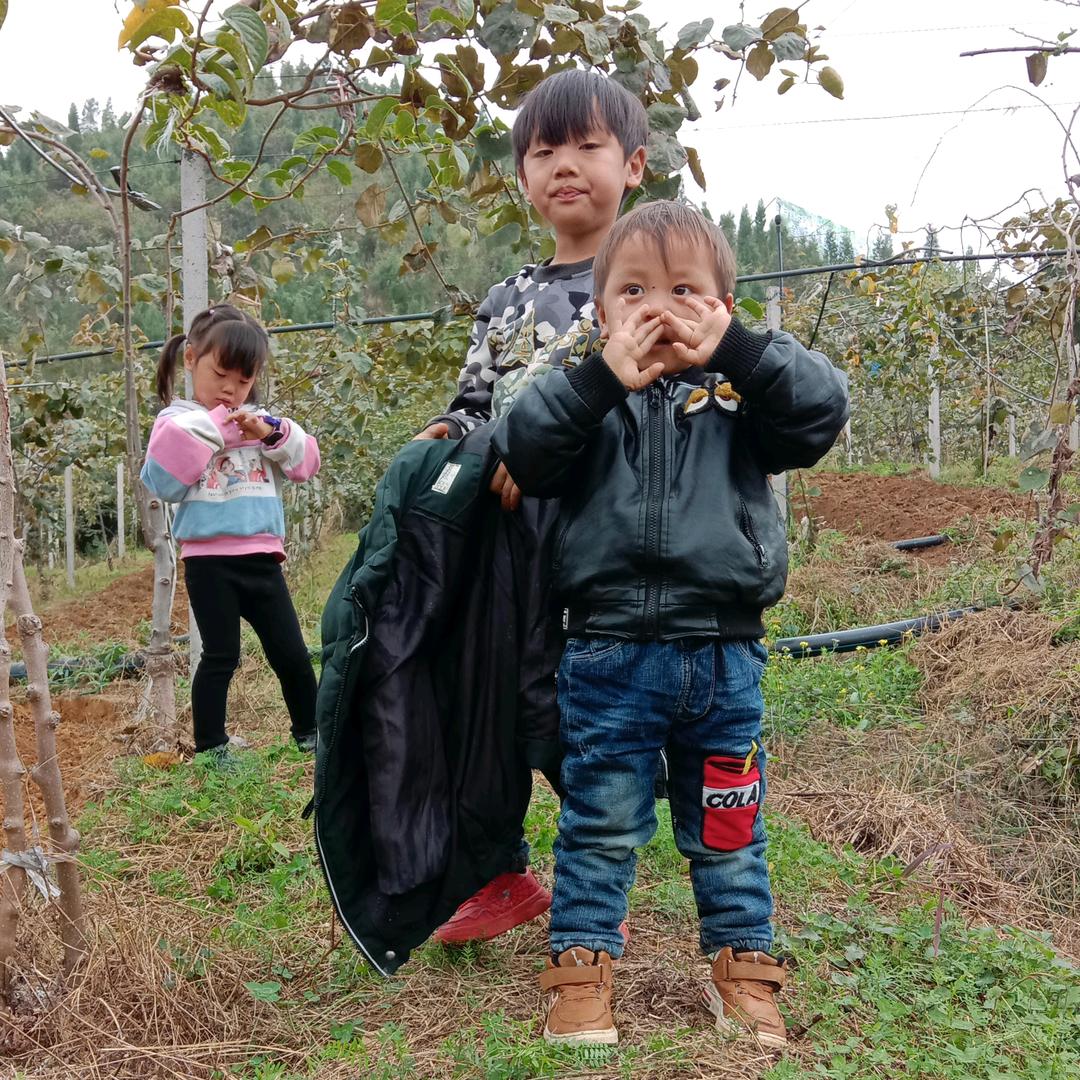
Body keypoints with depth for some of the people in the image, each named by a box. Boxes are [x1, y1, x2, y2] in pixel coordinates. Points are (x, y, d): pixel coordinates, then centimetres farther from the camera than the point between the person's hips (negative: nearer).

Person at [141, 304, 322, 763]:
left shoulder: (258, 420, 13)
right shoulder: (178, 422, 0)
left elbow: (306, 462, 5)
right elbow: (163, 483, -14)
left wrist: (272, 433, -12)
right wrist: (203, 429, -15)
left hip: (262, 556, 4)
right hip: (209, 559, -4)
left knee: (291, 652, 10)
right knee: (221, 656, 1)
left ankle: (309, 732, 25)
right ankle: (210, 746, 15)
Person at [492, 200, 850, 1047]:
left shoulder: (744, 389, 3)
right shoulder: (589, 395, 1)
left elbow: (824, 409, -13)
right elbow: (520, 453, -13)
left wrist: (733, 347, -19)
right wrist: (603, 377, -22)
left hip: (725, 659, 1)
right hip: (610, 656, -1)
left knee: (729, 832, 17)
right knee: (601, 828, 11)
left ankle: (743, 966, 34)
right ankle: (581, 969, 26)